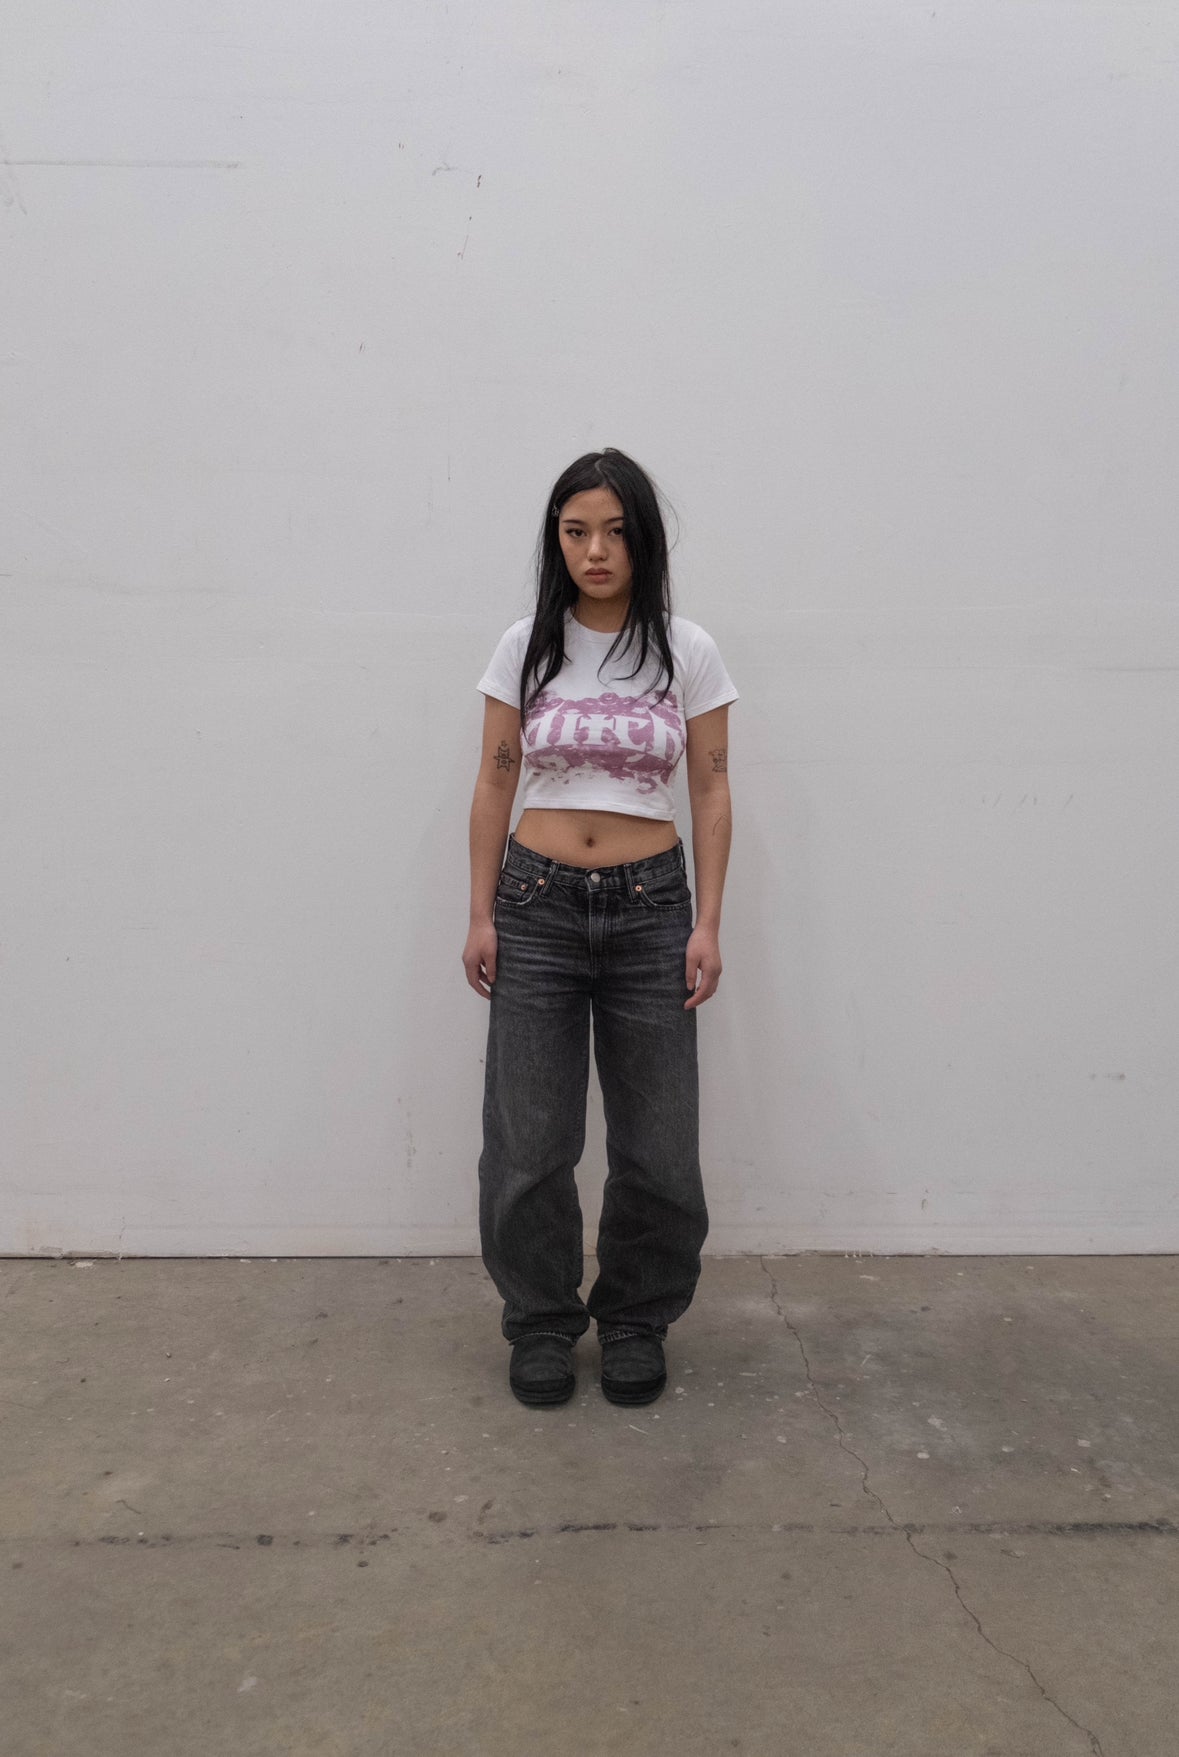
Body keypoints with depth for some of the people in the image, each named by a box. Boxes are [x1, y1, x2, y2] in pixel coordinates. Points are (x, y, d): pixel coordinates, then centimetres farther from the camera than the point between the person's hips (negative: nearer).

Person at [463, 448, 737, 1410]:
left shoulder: (687, 651, 0)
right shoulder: (524, 646, 2)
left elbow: (712, 793, 2)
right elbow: (494, 786, 5)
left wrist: (707, 925, -3)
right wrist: (482, 915, 1)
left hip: (650, 908, 0)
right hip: (537, 906, 1)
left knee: (657, 1145, 6)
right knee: (528, 1140, 5)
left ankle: (635, 1322, 29)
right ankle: (543, 1324, 27)